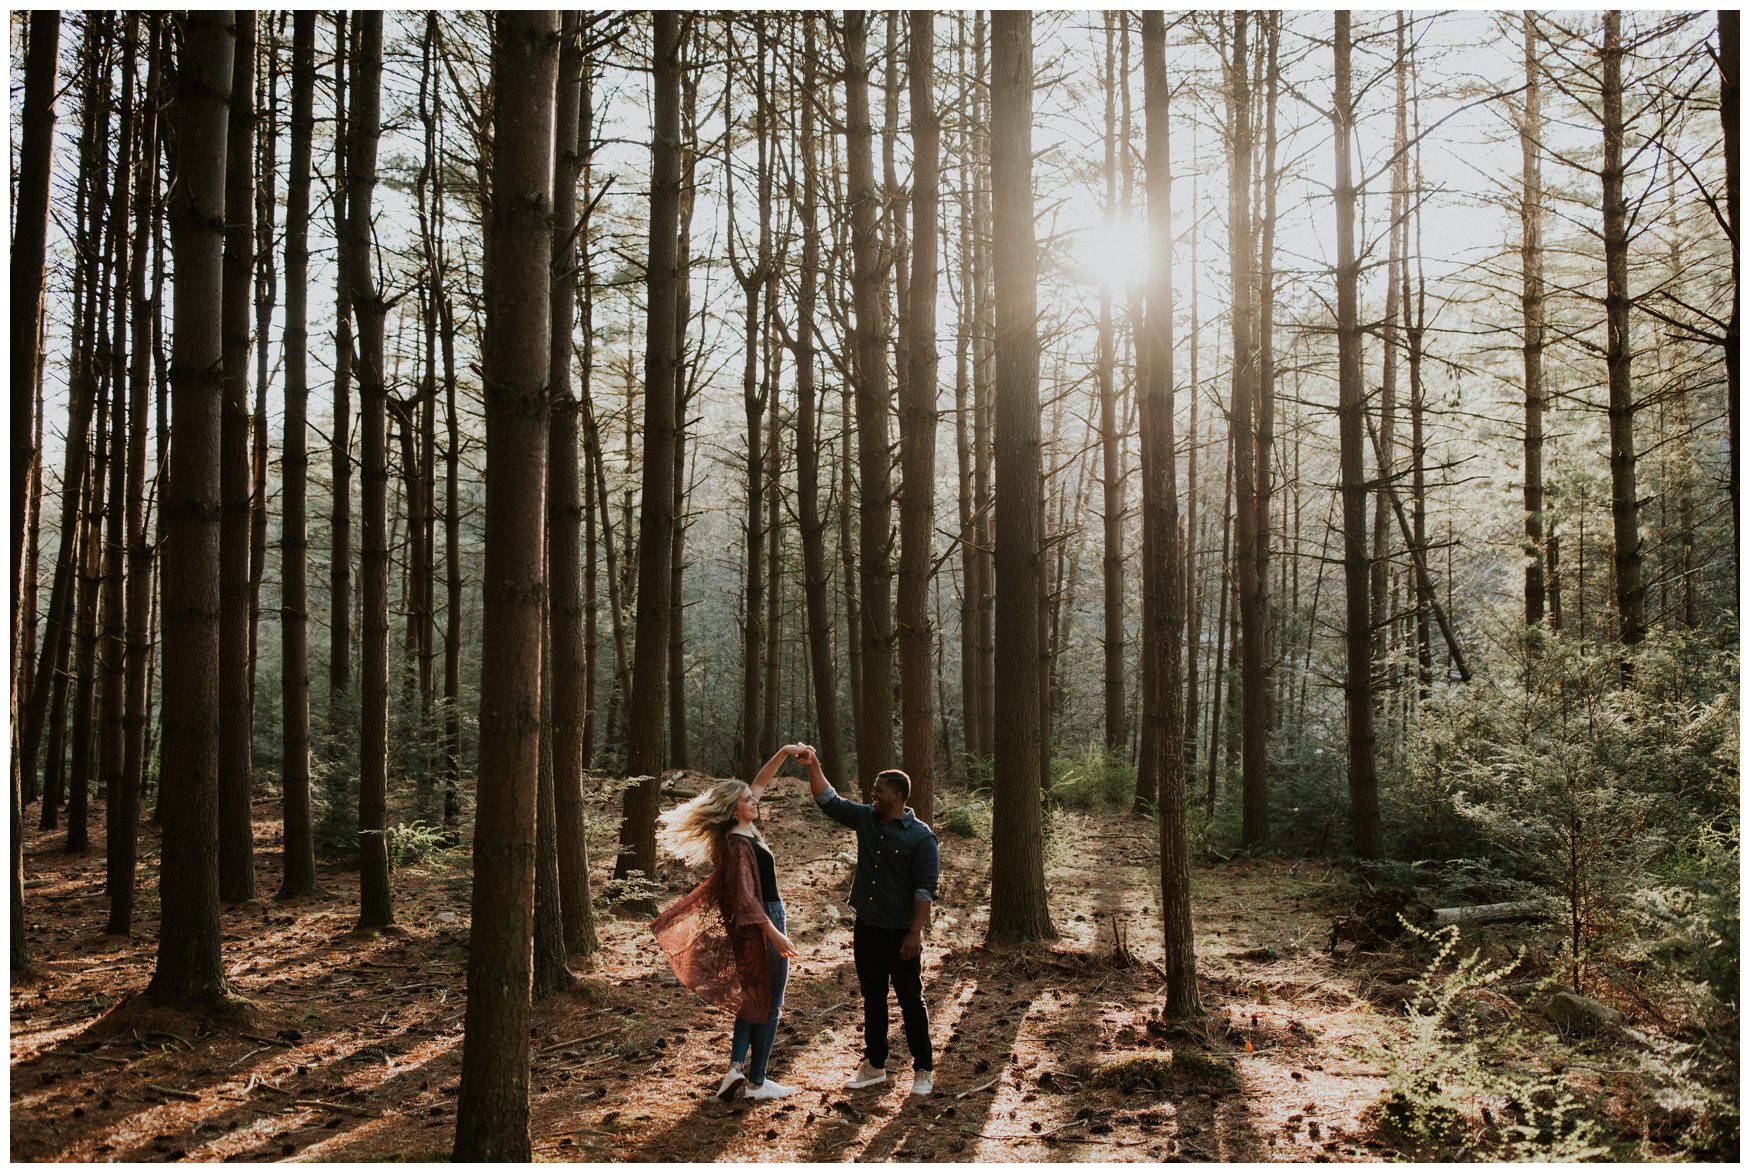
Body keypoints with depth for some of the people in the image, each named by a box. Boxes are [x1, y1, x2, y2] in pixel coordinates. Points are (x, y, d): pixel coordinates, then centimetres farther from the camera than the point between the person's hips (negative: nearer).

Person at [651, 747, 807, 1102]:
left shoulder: (743, 832, 4)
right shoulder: (738, 844, -21)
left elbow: (759, 783, 15)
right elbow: (745, 896, -26)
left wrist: (783, 753, 9)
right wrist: (774, 933, -30)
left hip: (754, 925, 9)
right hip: (761, 924, -9)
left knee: (753, 997, 18)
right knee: (768, 1002, 2)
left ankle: (736, 1067, 12)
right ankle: (757, 1082, 9)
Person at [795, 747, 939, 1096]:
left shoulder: (920, 836, -12)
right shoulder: (865, 819, 5)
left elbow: (925, 888, -15)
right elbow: (828, 800, 6)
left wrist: (915, 932, -19)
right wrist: (813, 766, -6)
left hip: (900, 934, -6)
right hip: (866, 928, 6)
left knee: (910, 1001, 4)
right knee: (872, 999, 15)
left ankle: (923, 1070, 16)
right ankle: (874, 1066, 27)